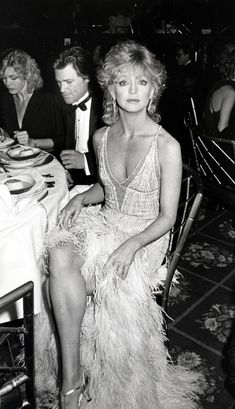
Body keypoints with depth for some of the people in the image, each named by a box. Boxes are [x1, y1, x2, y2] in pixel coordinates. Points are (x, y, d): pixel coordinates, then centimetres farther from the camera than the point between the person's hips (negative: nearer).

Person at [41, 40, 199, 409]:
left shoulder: (167, 146, -14)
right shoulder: (102, 137, 3)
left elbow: (167, 217, -11)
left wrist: (131, 244, -26)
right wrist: (83, 197, -2)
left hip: (145, 236, -4)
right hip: (103, 223, 5)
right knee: (60, 256, -28)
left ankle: (73, 375, -1)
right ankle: (72, 377, -16)